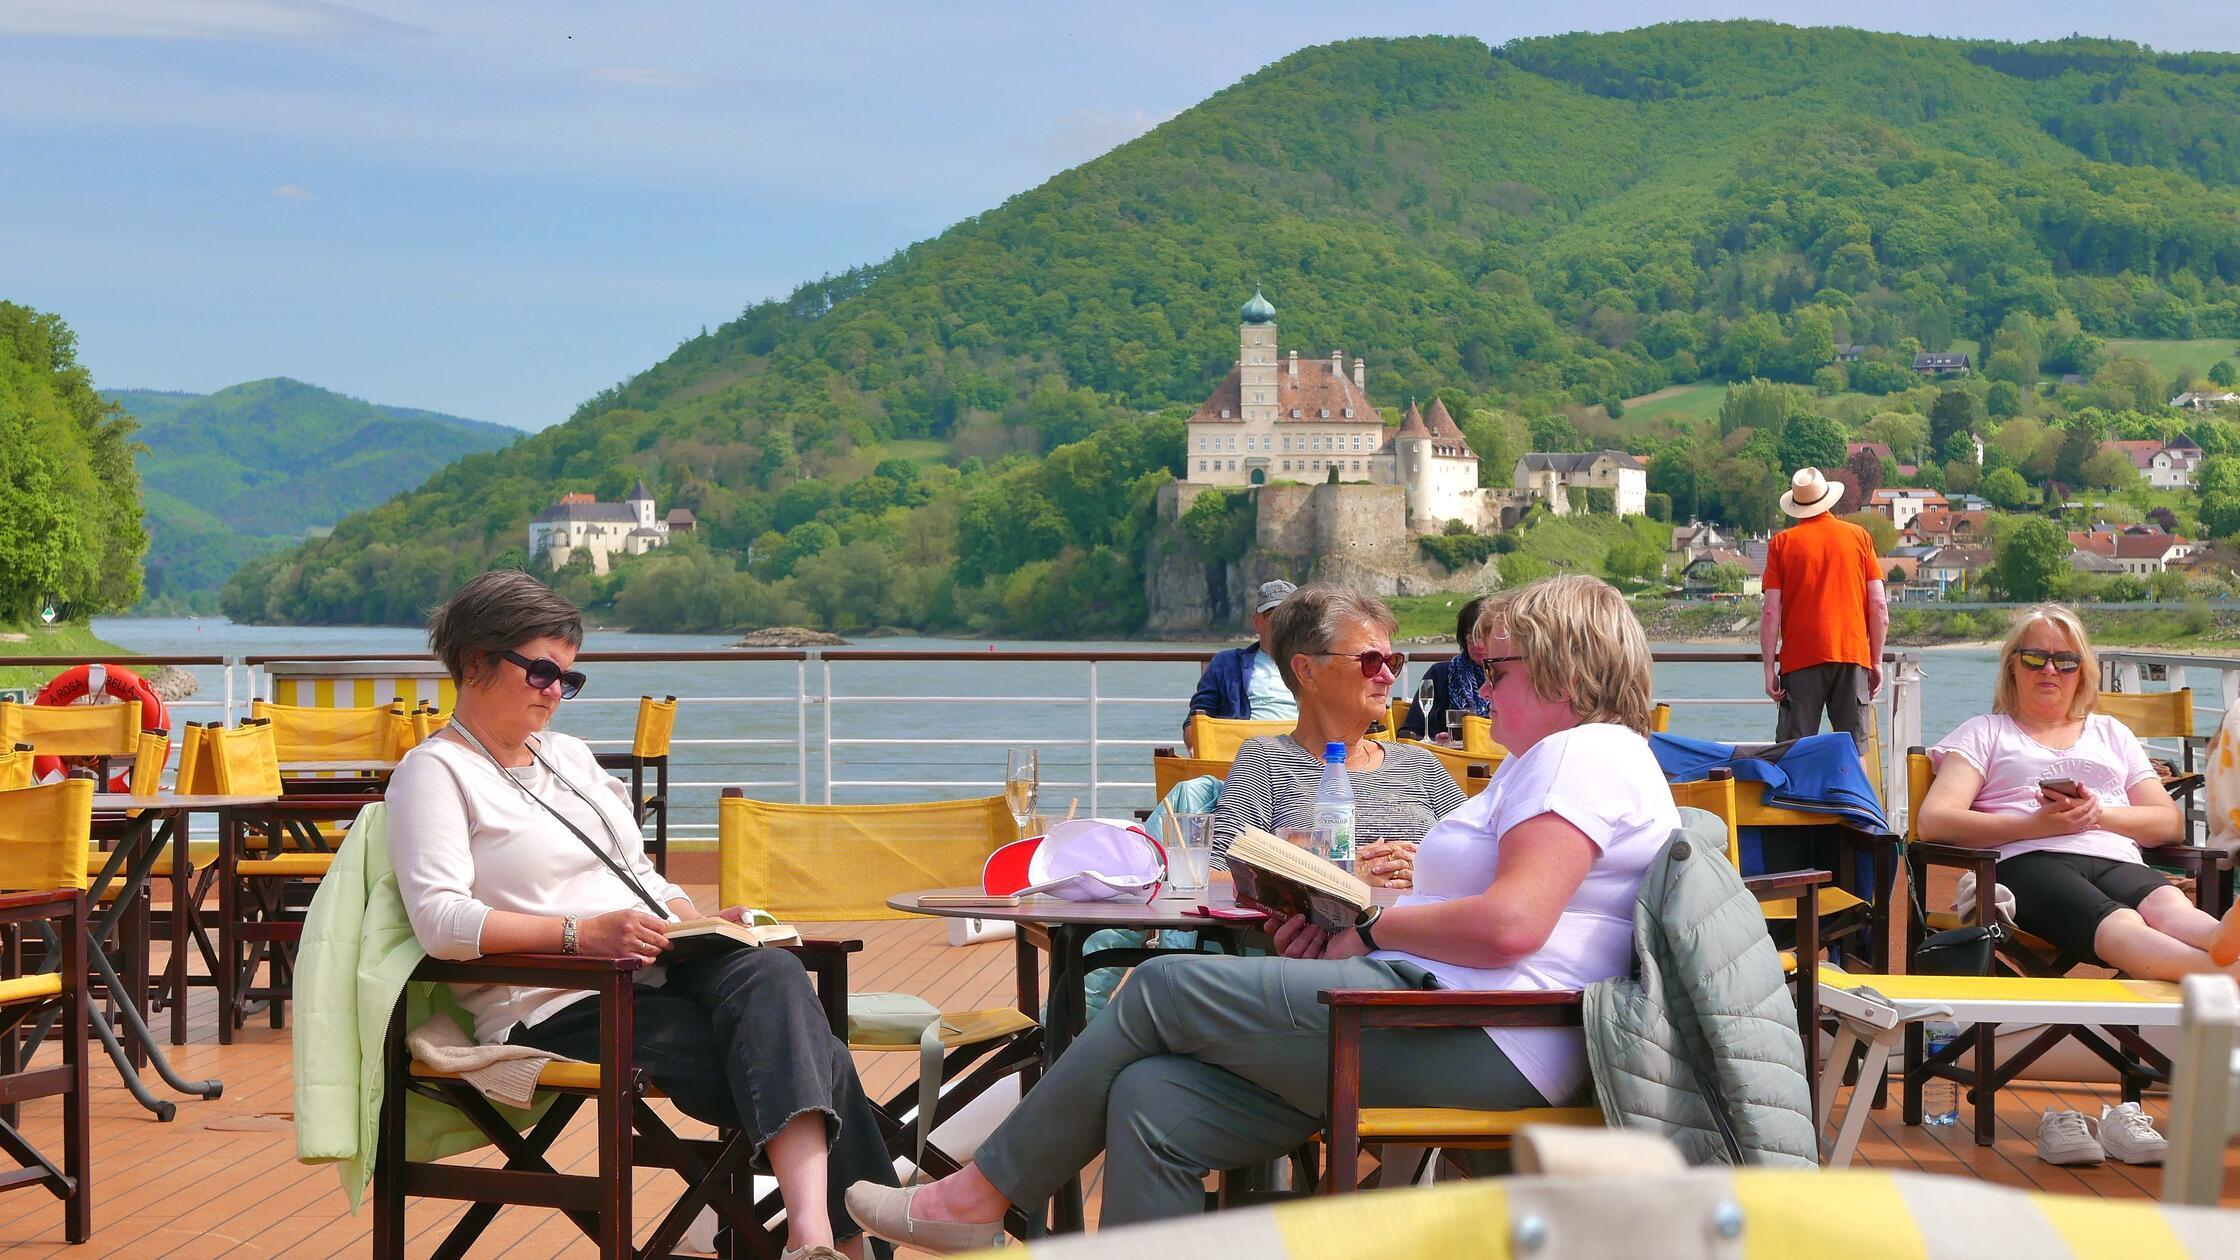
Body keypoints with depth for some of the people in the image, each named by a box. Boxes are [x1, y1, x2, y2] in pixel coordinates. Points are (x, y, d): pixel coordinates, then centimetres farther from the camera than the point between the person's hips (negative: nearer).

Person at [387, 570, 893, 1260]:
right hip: (559, 1009, -6)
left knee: (771, 974, -32)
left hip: (656, 973, 6)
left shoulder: (568, 754, 28)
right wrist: (580, 934, -23)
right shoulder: (436, 771, 2)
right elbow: (440, 920, -13)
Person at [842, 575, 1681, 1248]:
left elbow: (1509, 925, -21)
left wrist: (1372, 931, -5)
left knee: (1165, 989, -6)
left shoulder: (1586, 756, -7)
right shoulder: (1542, 761, 29)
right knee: (1154, 1100, -6)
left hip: (1478, 1042, -11)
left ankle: (981, 1194, 6)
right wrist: (1341, 922, 8)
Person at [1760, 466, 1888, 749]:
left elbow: (1771, 612, -2)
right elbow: (1879, 606, 4)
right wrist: (1877, 661, 10)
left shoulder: (1782, 543, 3)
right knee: (1854, 749, 3)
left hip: (1800, 659, -1)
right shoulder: (1859, 537, 8)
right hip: (1852, 653, 1)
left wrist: (1769, 668, 2)